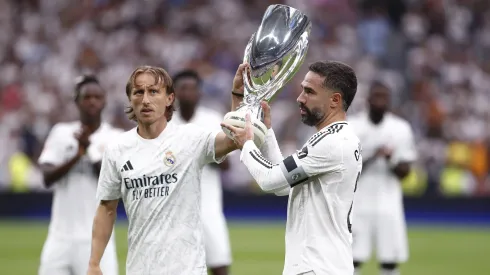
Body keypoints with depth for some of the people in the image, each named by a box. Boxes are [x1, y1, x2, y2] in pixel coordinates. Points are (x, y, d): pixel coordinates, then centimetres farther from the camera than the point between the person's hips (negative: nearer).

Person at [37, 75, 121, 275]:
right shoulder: (61, 133, 6)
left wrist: (90, 150, -16)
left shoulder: (115, 138, 2)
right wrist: (77, 155, -15)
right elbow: (48, 178, -4)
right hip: (61, 235, 2)